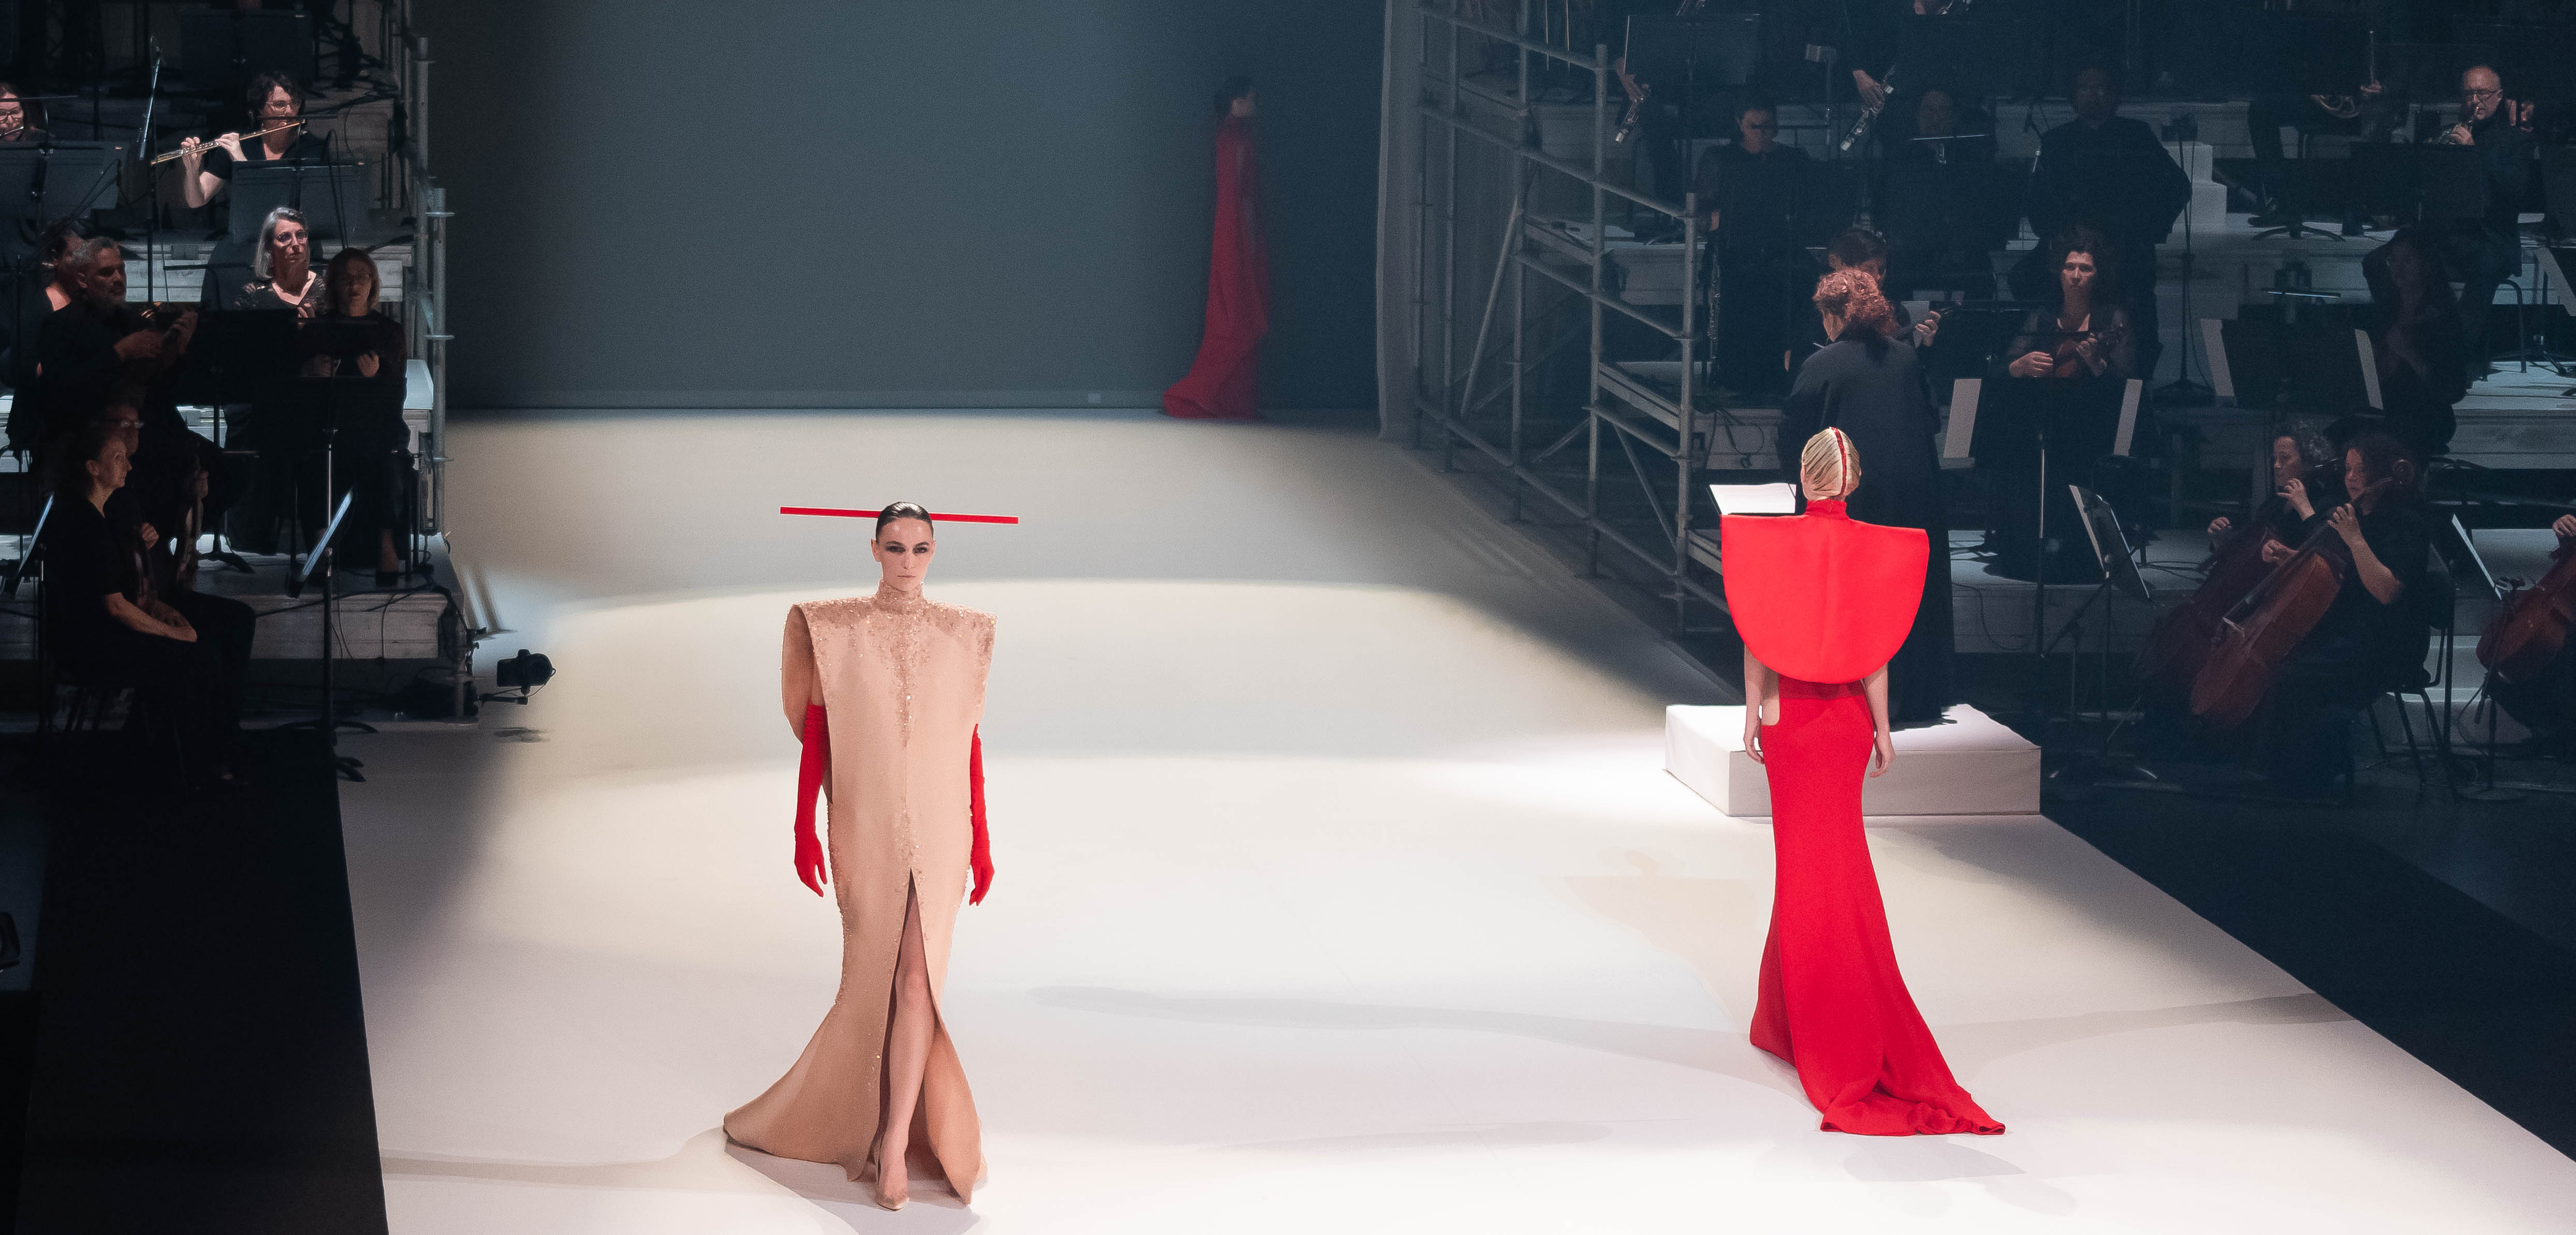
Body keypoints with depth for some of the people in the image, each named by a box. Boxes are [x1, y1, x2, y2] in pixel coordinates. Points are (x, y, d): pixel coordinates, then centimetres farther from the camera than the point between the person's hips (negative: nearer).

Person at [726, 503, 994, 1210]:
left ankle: (894, 1143, -9)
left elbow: (970, 740, 7)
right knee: (874, 979, 7)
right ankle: (878, 1119, 25)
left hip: (938, 828, 0)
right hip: (865, 827, 0)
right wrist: (804, 829, -3)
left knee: (916, 979, -9)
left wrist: (981, 840, 6)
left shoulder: (962, 634, 5)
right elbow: (814, 732, 2)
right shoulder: (833, 628, 1)